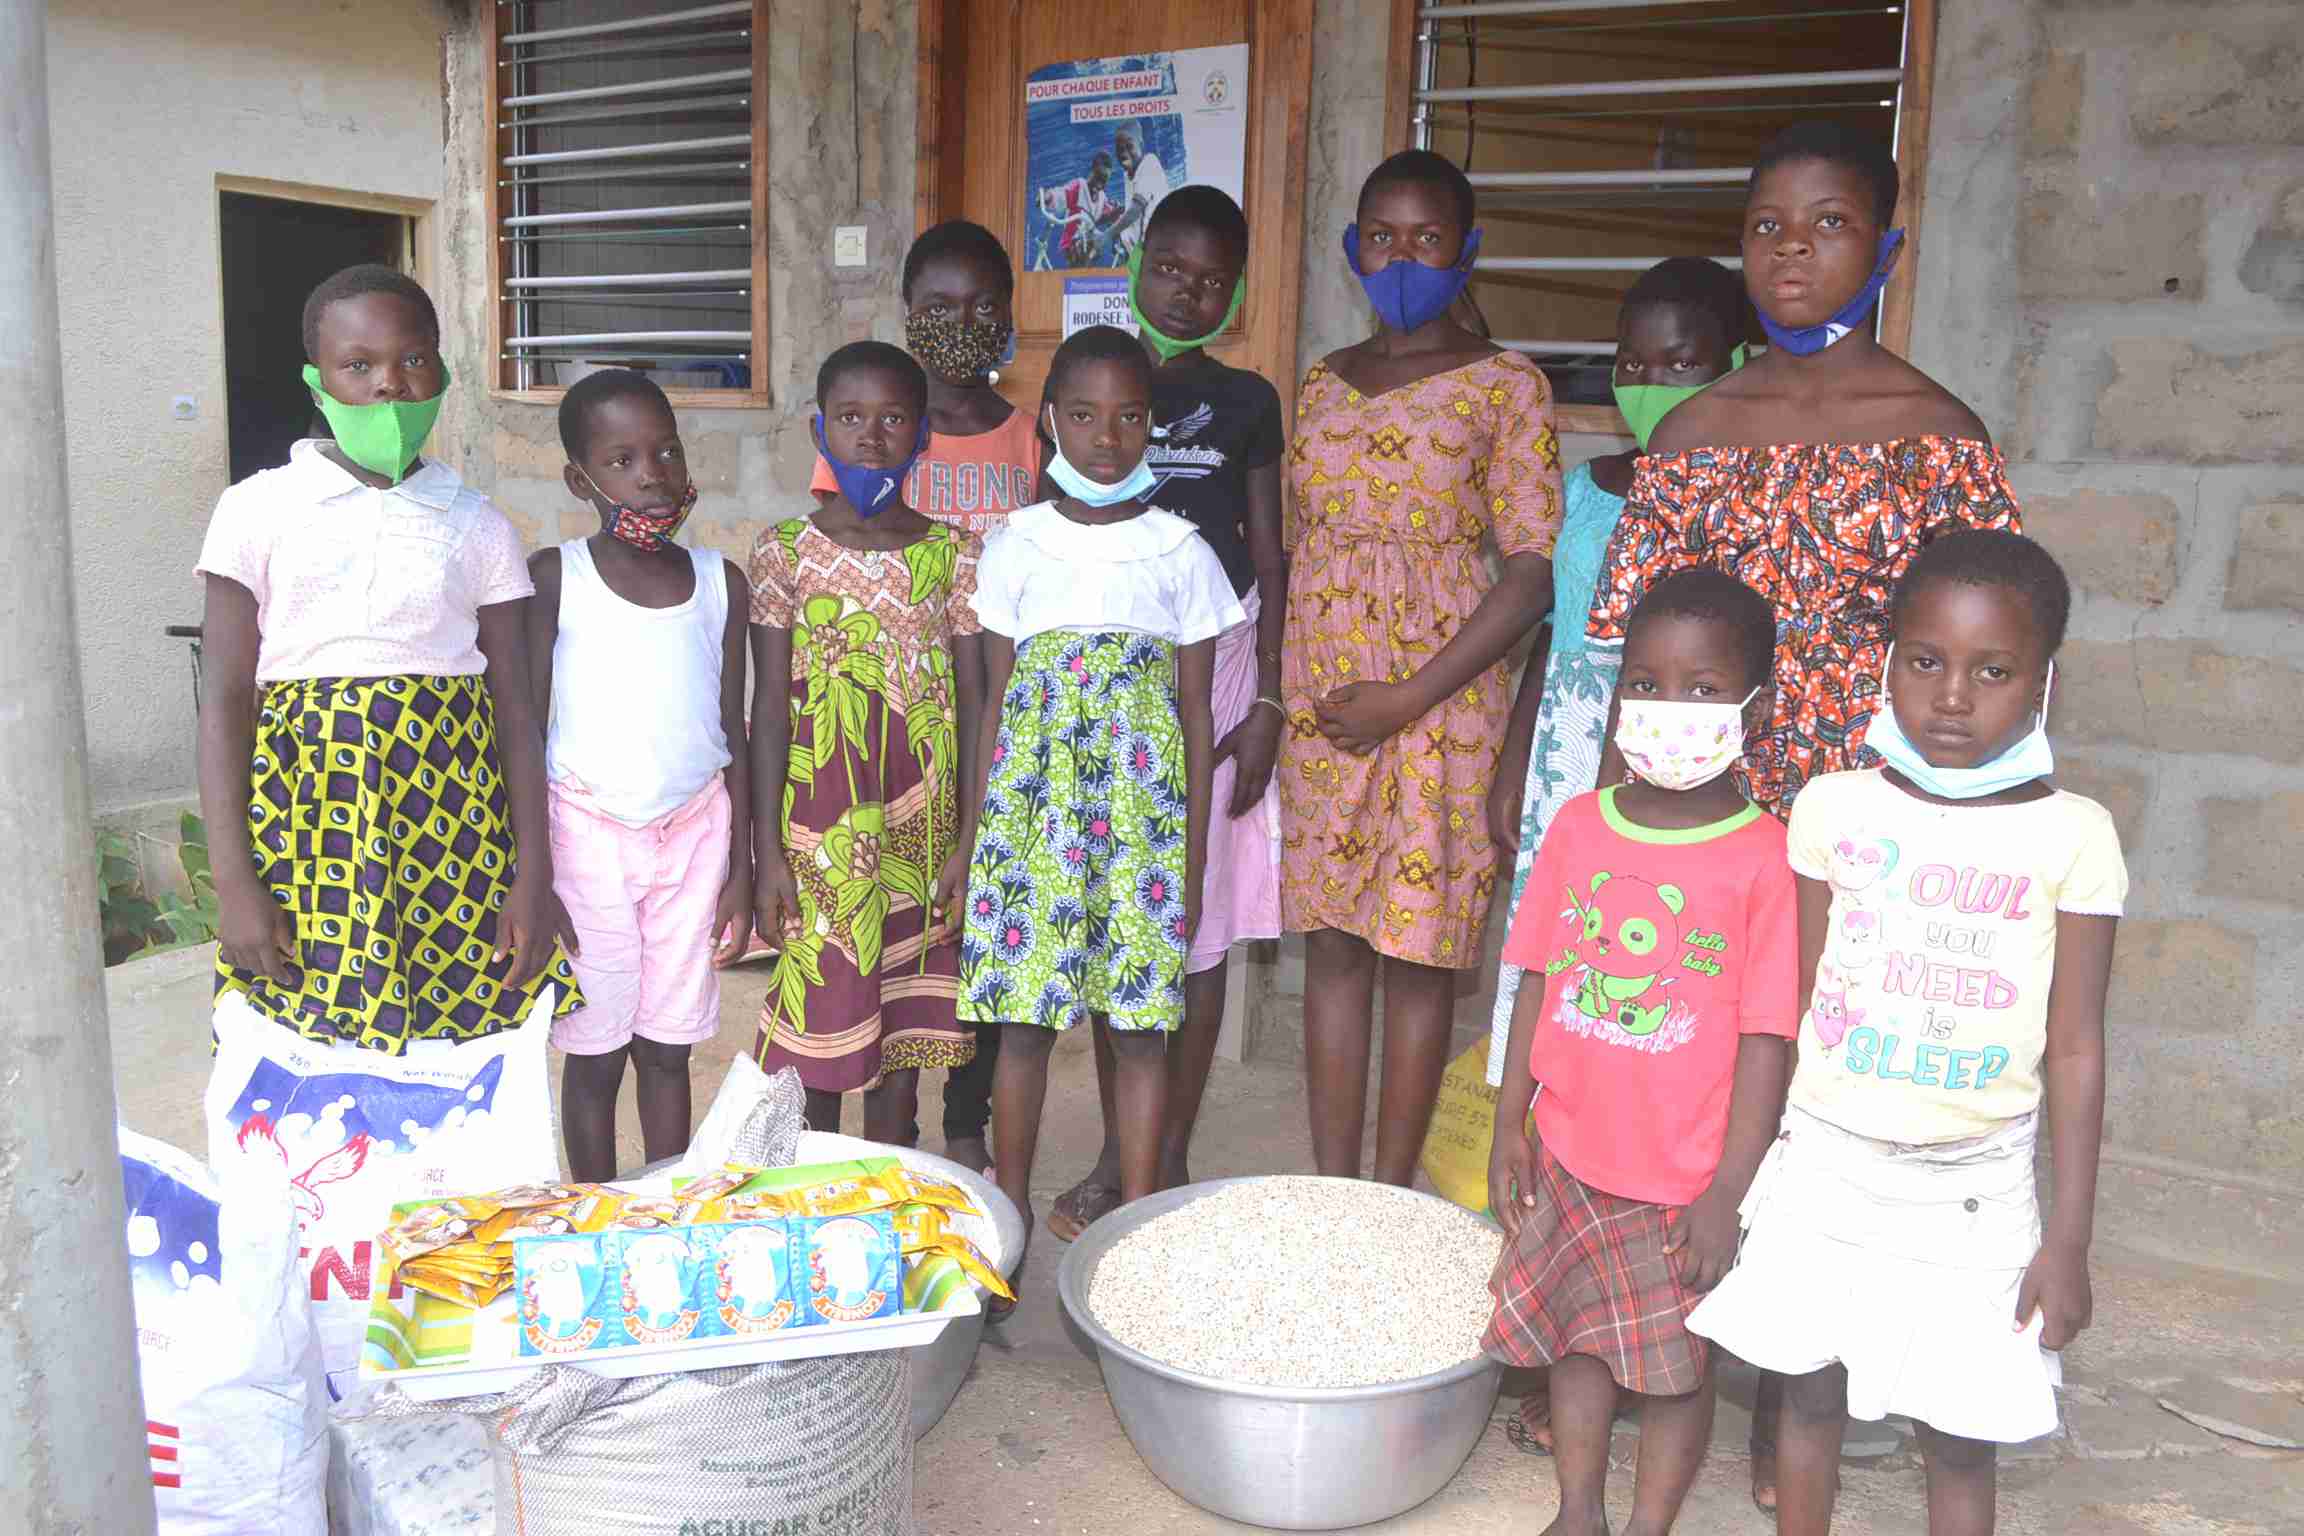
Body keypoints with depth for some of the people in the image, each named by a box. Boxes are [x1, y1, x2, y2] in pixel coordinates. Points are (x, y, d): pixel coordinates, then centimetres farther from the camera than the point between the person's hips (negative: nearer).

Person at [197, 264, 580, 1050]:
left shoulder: (478, 526, 6)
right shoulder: (260, 508, 3)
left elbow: (516, 709, 5)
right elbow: (225, 700, 0)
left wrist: (534, 875, 0)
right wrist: (233, 882, -6)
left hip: (451, 815, 1)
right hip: (307, 815, -1)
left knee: (458, 1029, 3)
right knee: (311, 1041, 0)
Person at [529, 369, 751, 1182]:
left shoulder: (720, 581, 2)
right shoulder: (554, 578, -7)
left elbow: (731, 733, 7)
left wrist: (741, 867, 6)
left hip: (692, 831, 2)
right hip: (588, 833, -2)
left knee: (668, 1047, 11)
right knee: (594, 1049, 7)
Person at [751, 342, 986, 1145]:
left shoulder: (954, 554, 2)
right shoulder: (784, 552, -1)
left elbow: (973, 706, 3)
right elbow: (770, 711, -2)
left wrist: (968, 843, -1)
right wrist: (768, 854, -6)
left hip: (920, 829, 2)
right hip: (819, 828, -1)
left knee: (903, 1032, 11)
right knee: (816, 1020, 4)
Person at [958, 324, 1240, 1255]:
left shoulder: (1182, 554, 2)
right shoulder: (1016, 546, 4)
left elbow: (1196, 713, 5)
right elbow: (997, 702, 8)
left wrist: (1194, 854, 2)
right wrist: (979, 835, 5)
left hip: (1143, 815, 0)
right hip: (1030, 812, 1)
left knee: (1141, 1024, 4)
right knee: (1022, 1019, 6)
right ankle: (1009, 1213, 23)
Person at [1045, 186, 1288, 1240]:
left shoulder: (1245, 404, 5)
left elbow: (1268, 562, 3)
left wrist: (1267, 703, -5)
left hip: (1214, 671, -1)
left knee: (1198, 923, 2)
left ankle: (1171, 1159, 16)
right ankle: (1116, 1155, 19)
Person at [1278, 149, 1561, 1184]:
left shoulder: (1505, 385, -3)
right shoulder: (1323, 384, 12)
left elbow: (1533, 570, -9)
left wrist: (1405, 699, -15)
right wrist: (1275, 697, 5)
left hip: (1438, 704, -4)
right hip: (1319, 705, 5)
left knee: (1417, 951, 2)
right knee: (1328, 942, 8)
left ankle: (1391, 1201, 16)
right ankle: (1330, 1193, 20)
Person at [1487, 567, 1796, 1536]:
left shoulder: (1765, 859, -15)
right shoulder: (1580, 826, -2)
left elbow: (1767, 1039, -13)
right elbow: (1539, 982, 4)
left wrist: (1726, 1192, -13)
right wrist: (1510, 1125, 4)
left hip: (1687, 1174, -4)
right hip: (1571, 1154, 4)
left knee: (1678, 1363, 13)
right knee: (1578, 1335, 20)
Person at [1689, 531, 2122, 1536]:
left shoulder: (2072, 836, -8)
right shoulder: (1833, 805, -3)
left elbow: (2074, 1049, -4)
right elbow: (1794, 1001, 4)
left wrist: (2068, 1240, -3)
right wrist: (1747, 1168, 7)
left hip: (1972, 1189, -1)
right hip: (1825, 1161, 2)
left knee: (1959, 1437, 10)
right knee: (1809, 1393, 15)